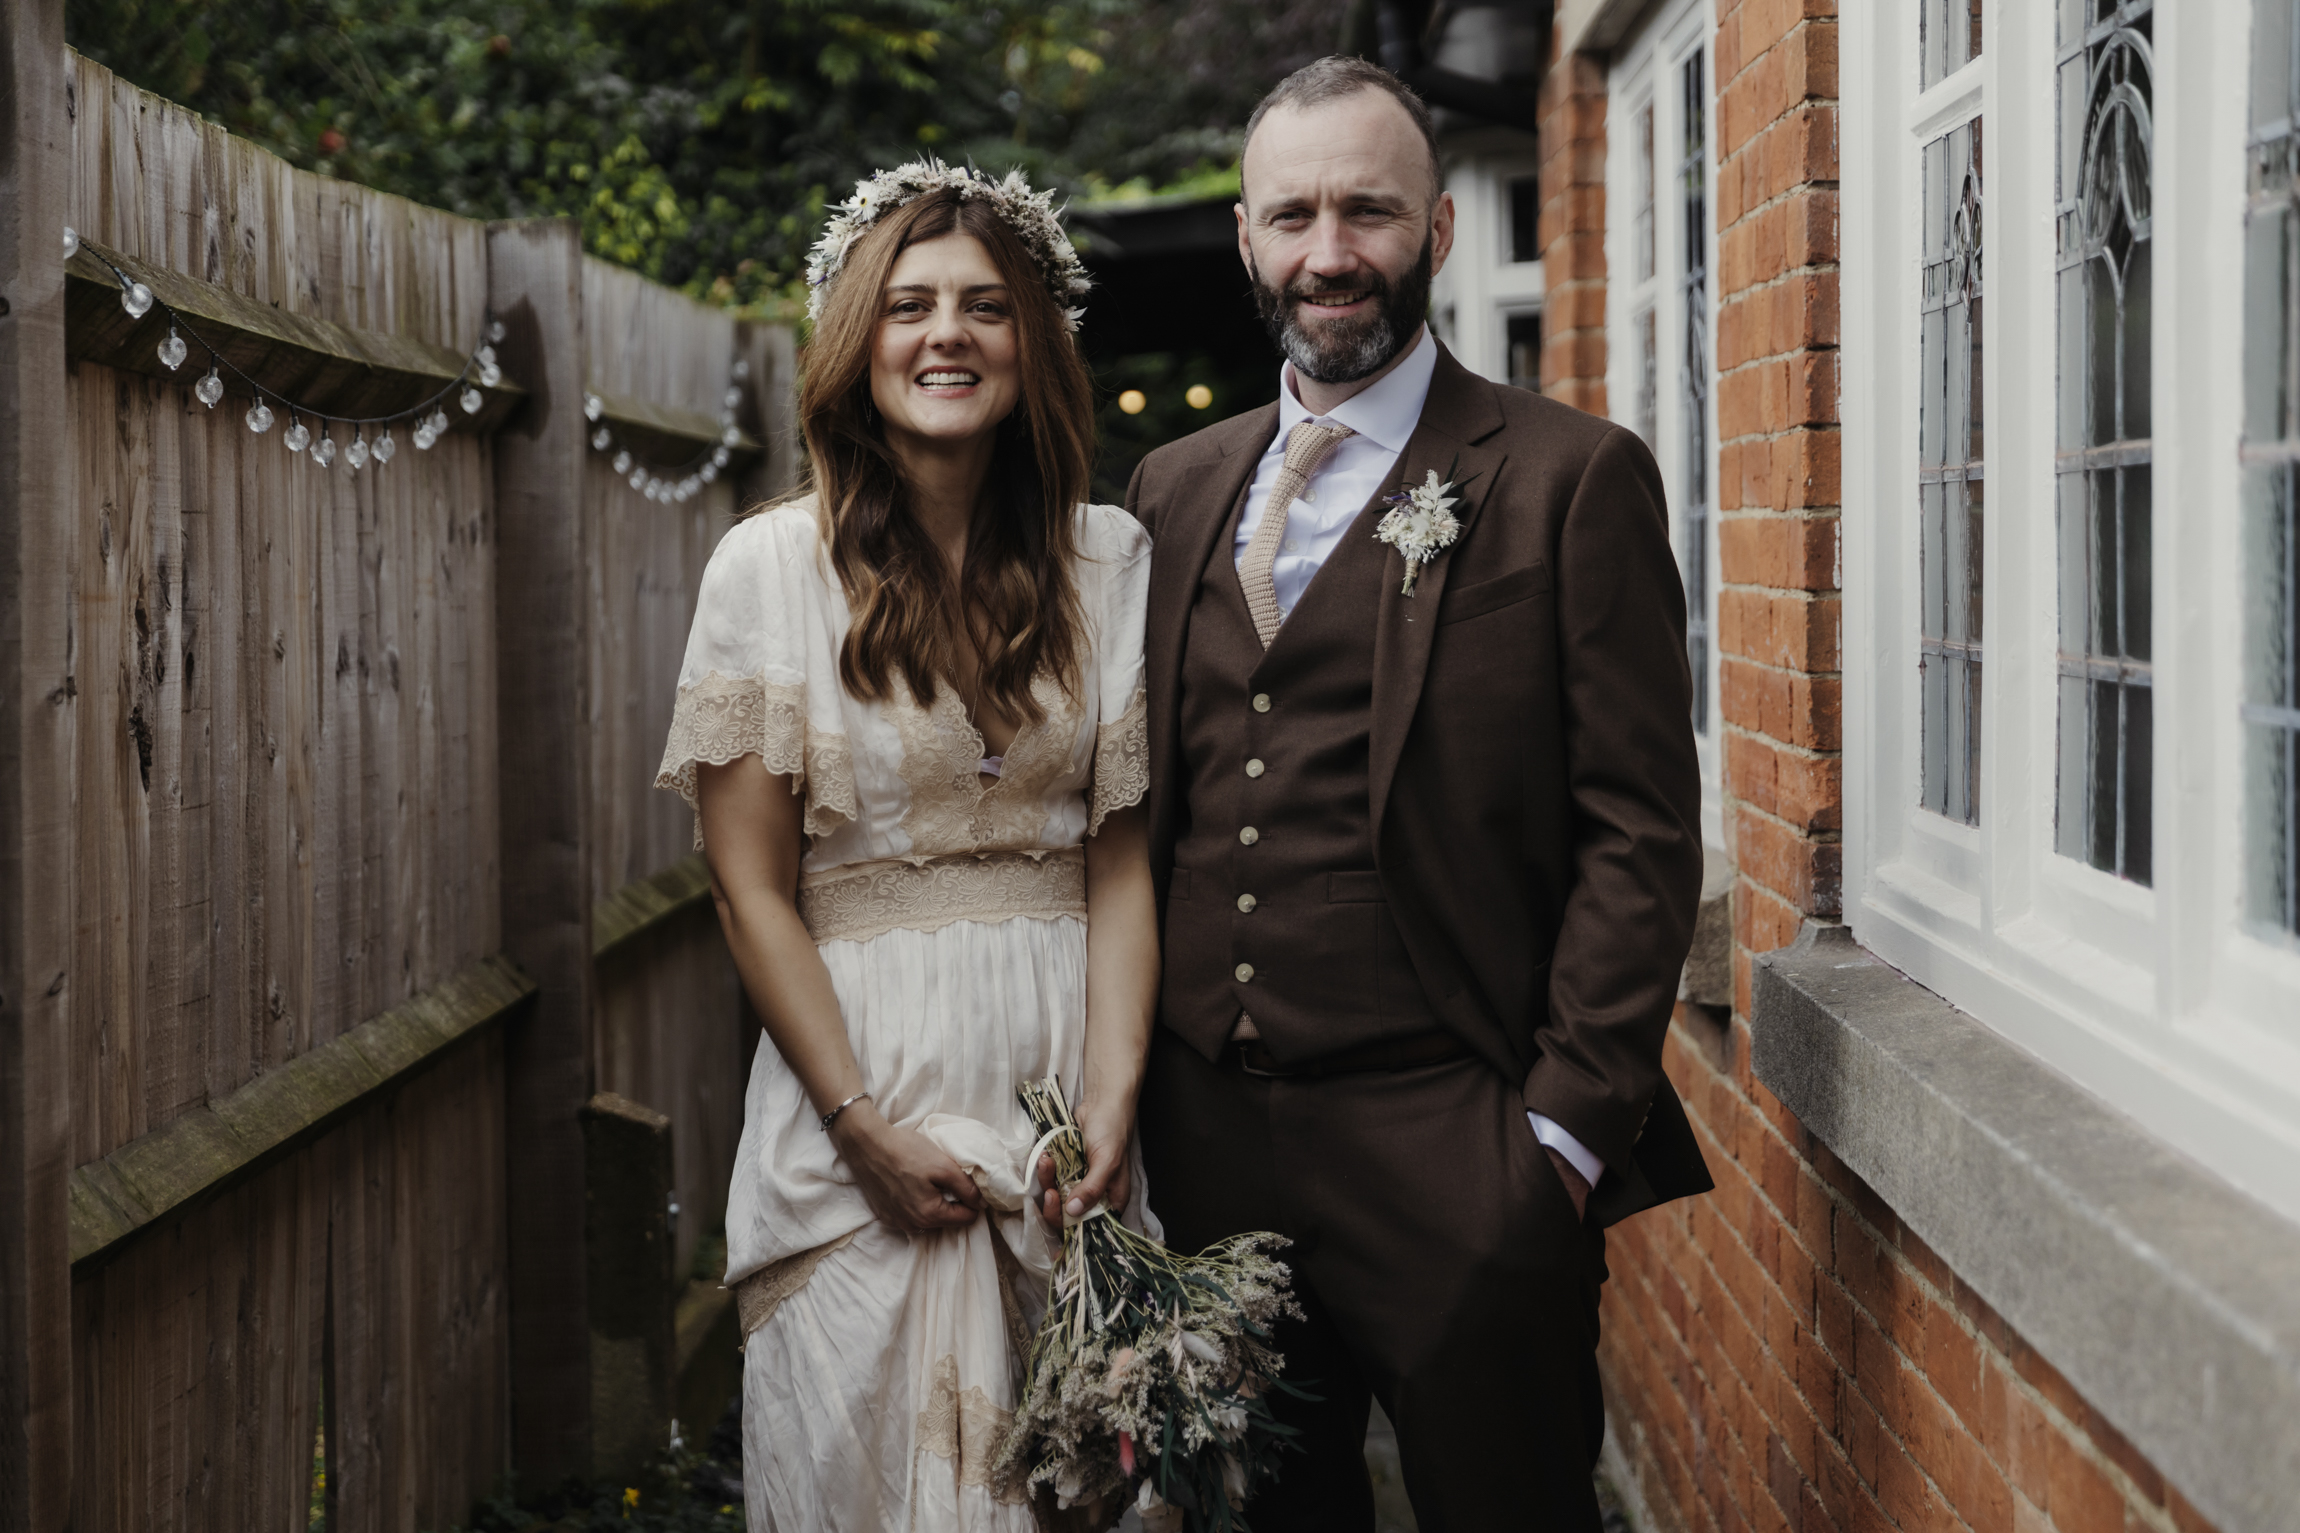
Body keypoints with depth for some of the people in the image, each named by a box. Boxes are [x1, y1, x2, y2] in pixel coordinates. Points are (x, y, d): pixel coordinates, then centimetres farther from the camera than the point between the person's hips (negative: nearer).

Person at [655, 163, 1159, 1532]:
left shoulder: (1109, 561, 4)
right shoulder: (771, 568, -3)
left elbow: (1122, 858, 3)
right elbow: (753, 890, -4)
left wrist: (1114, 1100, -9)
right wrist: (865, 1128, -11)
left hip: (1061, 1065, 2)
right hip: (860, 1074, -2)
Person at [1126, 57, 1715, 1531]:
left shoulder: (1570, 478, -3)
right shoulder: (1173, 491, 13)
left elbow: (1640, 832, -7)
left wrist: (1568, 1126, -12)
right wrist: (1130, 1097, 10)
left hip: (1453, 1145, -4)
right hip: (1206, 1132, 5)